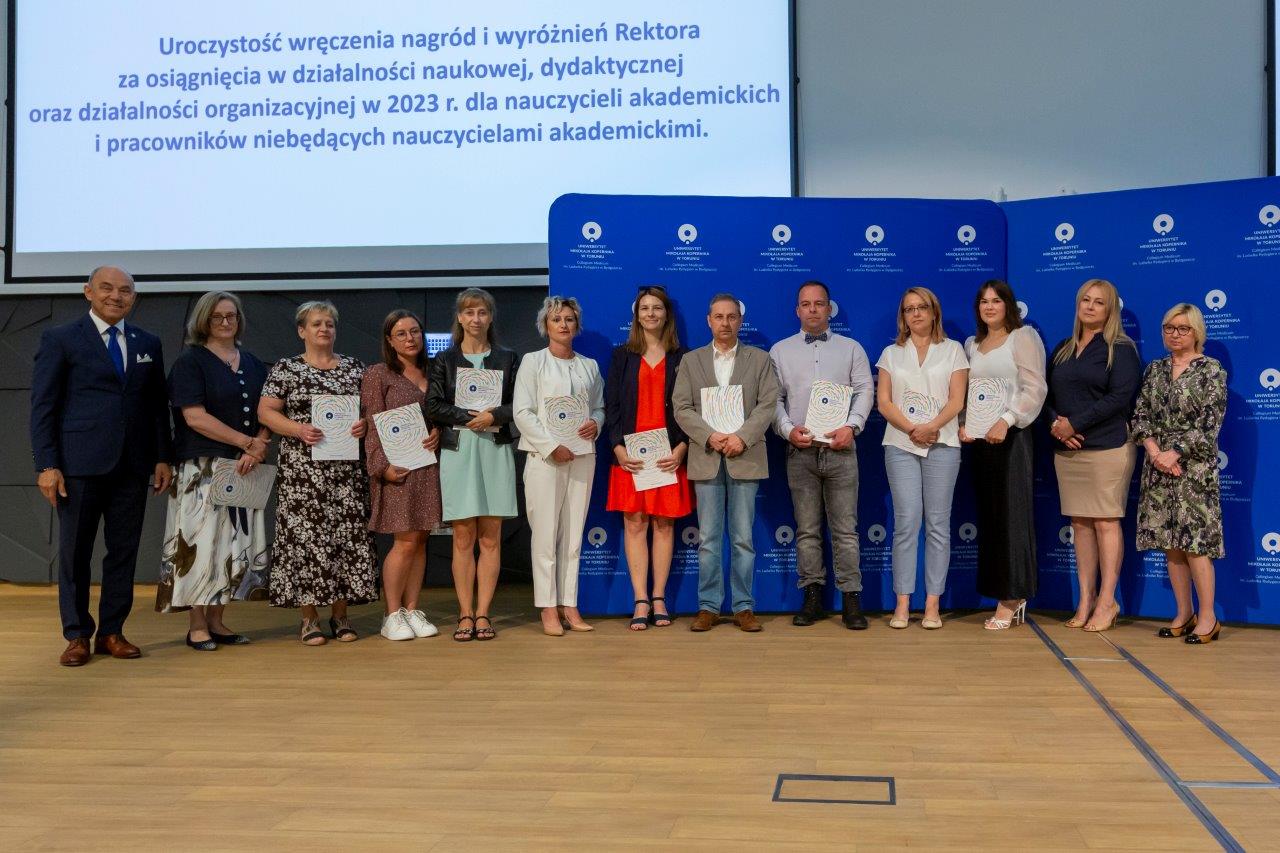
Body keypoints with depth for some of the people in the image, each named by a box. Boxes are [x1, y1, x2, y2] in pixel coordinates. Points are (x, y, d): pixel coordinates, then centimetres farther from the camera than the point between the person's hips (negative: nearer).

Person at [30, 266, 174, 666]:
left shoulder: (148, 343, 13)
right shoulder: (60, 339, 1)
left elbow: (157, 405, 14)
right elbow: (43, 406, -2)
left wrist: (163, 457, 6)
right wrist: (46, 465, -9)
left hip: (132, 466, 4)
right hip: (80, 465, -3)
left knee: (124, 551, 6)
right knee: (74, 553, 3)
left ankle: (111, 632, 16)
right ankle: (77, 636, 14)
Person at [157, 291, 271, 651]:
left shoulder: (253, 364, 14)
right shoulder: (190, 362, -3)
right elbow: (195, 417, -13)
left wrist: (258, 447, -9)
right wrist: (246, 442, -14)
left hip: (244, 469, 6)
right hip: (202, 468, -5)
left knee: (235, 542, 5)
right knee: (200, 542, -4)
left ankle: (216, 620, 13)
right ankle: (196, 626, 2)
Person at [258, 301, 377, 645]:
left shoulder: (355, 368, 13)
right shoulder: (285, 369, 4)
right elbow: (265, 411, -1)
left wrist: (366, 424, -6)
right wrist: (298, 429, -16)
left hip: (347, 470, 3)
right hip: (302, 471, -3)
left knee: (348, 536, 1)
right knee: (305, 538, -3)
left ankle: (340, 615, 11)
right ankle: (309, 619, 5)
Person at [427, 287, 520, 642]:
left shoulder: (507, 359, 11)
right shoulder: (444, 360, 9)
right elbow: (434, 405, -1)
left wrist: (494, 416, -13)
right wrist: (469, 417, -13)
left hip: (496, 451, 1)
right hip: (457, 451, 0)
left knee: (490, 538, 0)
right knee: (463, 538, -1)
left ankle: (482, 614, 5)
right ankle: (465, 615, 5)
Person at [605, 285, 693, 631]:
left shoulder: (682, 357, 7)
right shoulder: (622, 356, 9)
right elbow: (611, 405, 4)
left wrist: (680, 448, -10)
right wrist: (619, 448, -8)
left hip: (669, 456, 0)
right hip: (630, 455, 0)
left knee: (664, 524, 3)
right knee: (634, 524, -2)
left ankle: (659, 599, 9)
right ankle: (641, 601, 2)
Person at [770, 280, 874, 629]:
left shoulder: (851, 348, 11)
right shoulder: (780, 351, 12)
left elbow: (864, 391, 4)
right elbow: (773, 399, 8)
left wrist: (851, 426, -11)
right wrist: (788, 429, -8)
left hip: (840, 449, -1)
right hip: (800, 451, 1)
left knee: (845, 528, -2)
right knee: (807, 529, 4)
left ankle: (851, 600, 0)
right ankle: (812, 597, 10)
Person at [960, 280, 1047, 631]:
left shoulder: (1023, 337, 0)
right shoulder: (972, 344, 18)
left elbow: (1034, 389, -9)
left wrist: (1006, 421, -19)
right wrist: (962, 424, 0)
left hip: (1009, 437, -6)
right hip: (977, 438, 6)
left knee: (1010, 515, -6)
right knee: (988, 518, 4)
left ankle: (1011, 598, -1)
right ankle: (1010, 600, 9)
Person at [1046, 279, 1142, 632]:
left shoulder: (1120, 349, -1)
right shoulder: (1062, 349, 17)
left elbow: (1120, 397, -12)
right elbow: (1048, 393, 15)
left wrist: (1075, 424, -14)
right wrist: (1055, 423, -6)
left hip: (1107, 448, -5)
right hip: (1067, 450, 6)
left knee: (1106, 523, -5)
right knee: (1080, 524, 5)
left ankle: (1106, 602, 1)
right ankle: (1086, 601, 10)